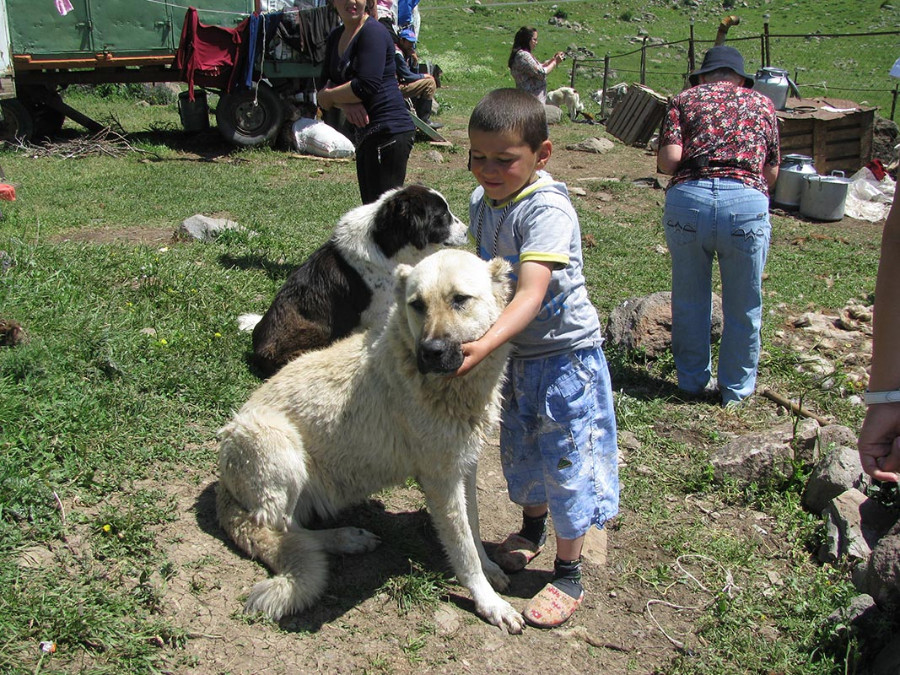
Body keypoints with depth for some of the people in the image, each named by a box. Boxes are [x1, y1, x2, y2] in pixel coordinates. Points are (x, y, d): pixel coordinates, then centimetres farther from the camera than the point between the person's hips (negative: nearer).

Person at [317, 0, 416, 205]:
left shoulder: (373, 32, -10)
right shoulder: (336, 37, 17)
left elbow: (367, 86, -20)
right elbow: (325, 85, 11)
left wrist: (328, 96, -5)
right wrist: (345, 104, -11)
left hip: (388, 132, -10)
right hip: (365, 134, 10)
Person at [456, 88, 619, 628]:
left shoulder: (547, 209, -26)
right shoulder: (482, 202, -1)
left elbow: (531, 294, -38)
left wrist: (484, 345, -50)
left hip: (565, 353, -7)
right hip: (515, 352, 8)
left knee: (566, 460, 3)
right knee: (521, 450, 21)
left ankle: (569, 576, 20)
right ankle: (533, 531, 47)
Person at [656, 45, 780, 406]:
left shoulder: (685, 99, 15)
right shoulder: (762, 103, 20)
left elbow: (668, 160, 0)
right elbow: (772, 173, 17)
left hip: (687, 198, 0)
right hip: (746, 201, 0)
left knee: (689, 301, 18)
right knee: (742, 307, 15)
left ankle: (694, 381, 31)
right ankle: (736, 388, 29)